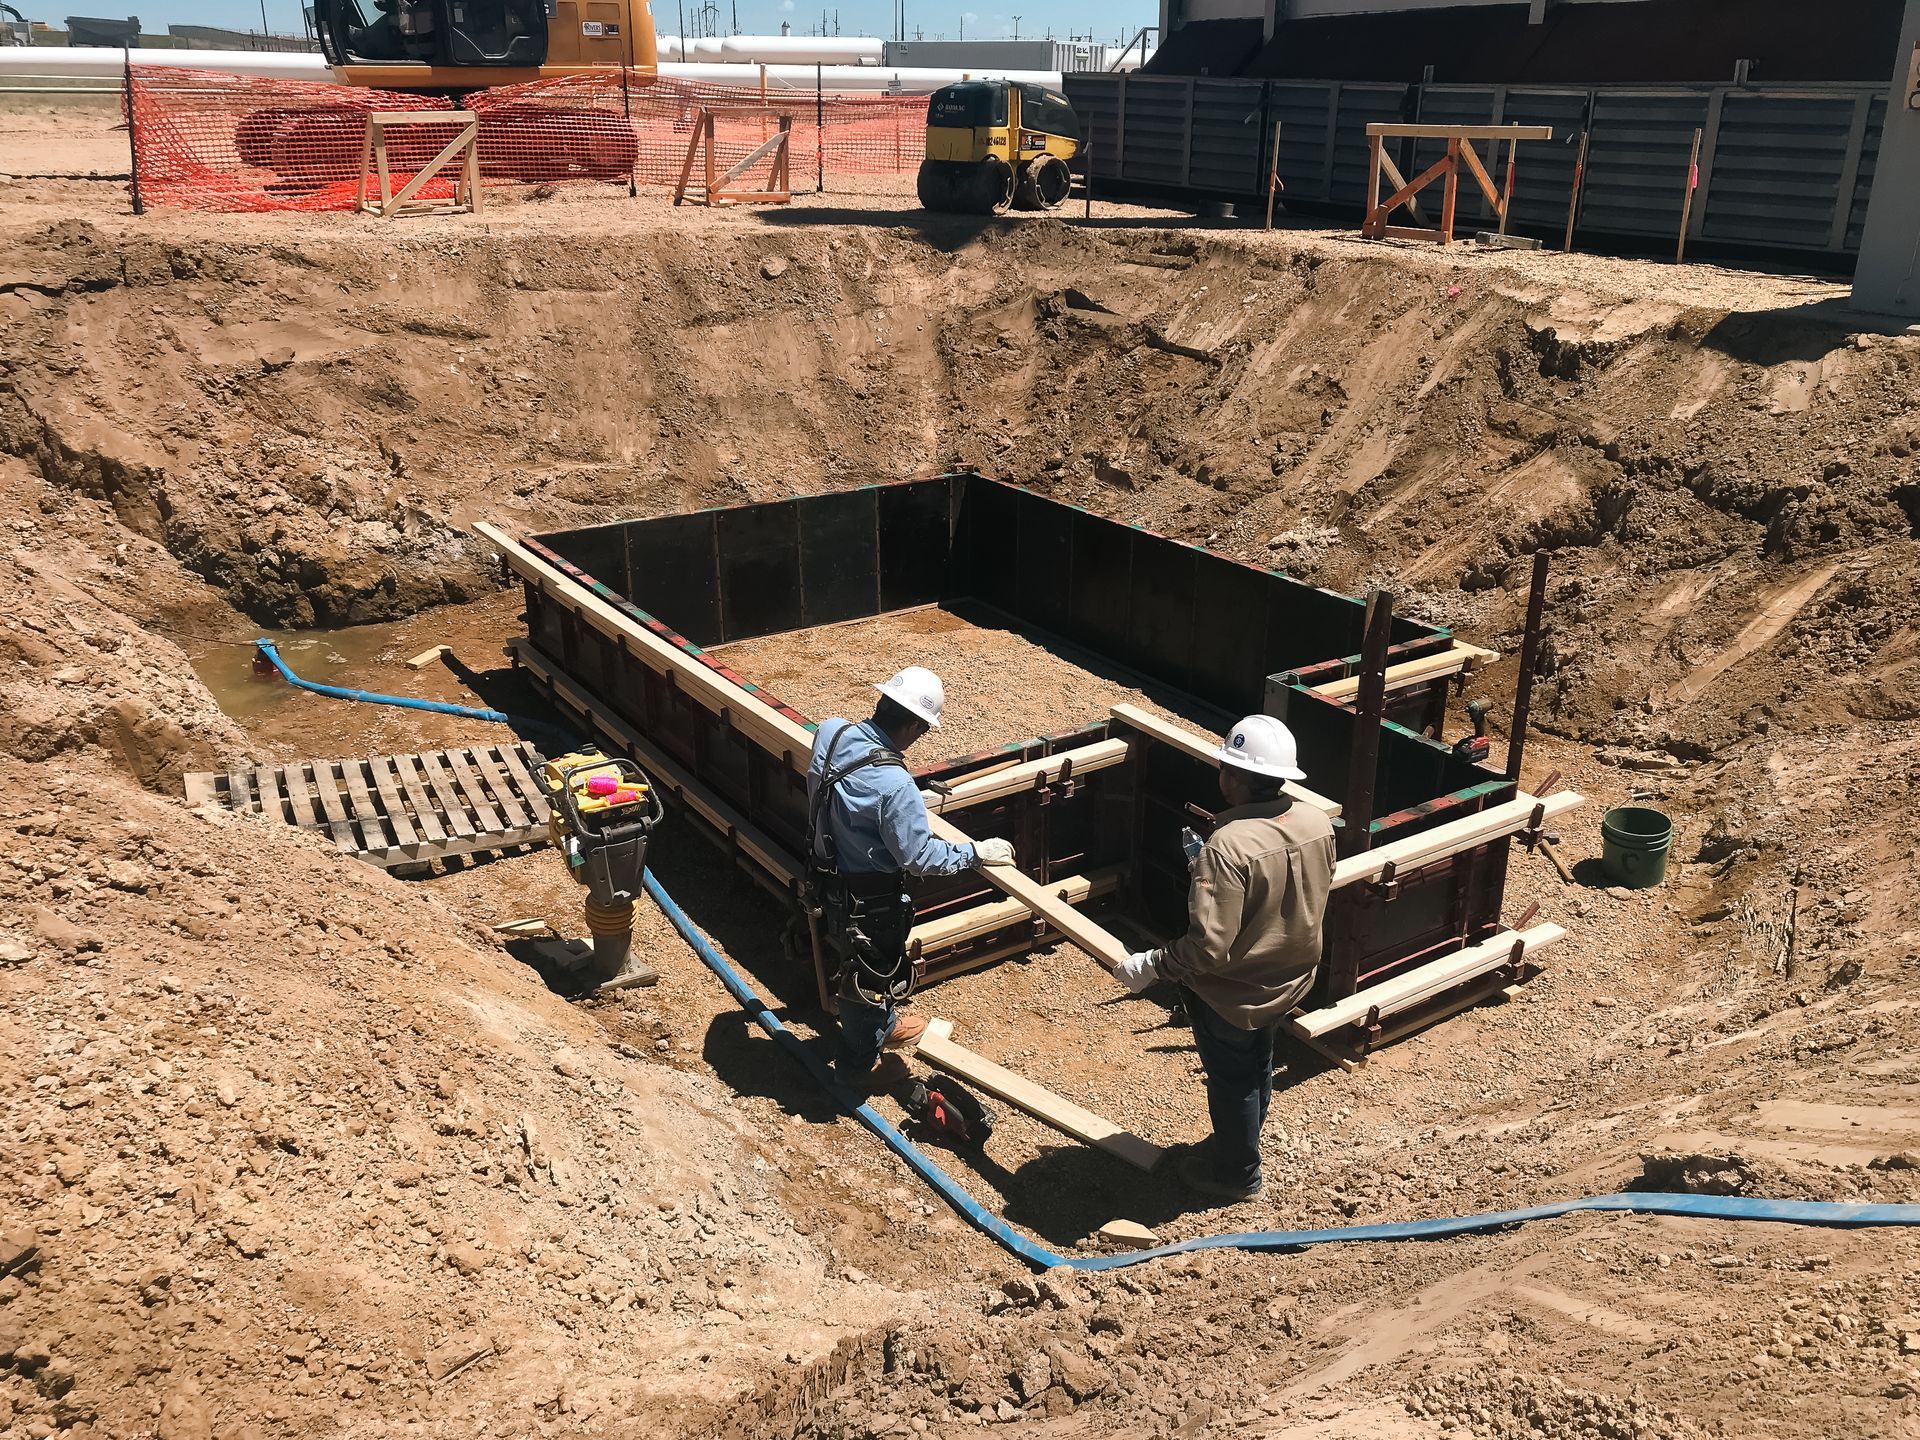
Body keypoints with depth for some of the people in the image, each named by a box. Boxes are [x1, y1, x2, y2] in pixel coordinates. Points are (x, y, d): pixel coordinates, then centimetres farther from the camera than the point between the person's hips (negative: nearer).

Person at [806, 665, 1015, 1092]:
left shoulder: (831, 733, -11)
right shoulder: (894, 785, -35)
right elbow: (919, 856, -25)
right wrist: (975, 853, -11)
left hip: (830, 882, 8)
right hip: (867, 901, -8)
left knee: (863, 964, 31)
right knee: (872, 977, 16)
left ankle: (883, 1027, 56)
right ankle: (858, 1067, 38)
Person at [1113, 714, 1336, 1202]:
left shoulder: (1229, 847, -35)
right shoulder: (1318, 824, -12)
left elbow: (1208, 947, -35)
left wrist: (1150, 967, -20)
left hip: (1231, 993, -7)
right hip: (1289, 980, 7)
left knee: (1230, 1079, 18)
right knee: (1257, 1066, 29)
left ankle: (1237, 1172, 40)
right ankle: (1238, 1146, 51)